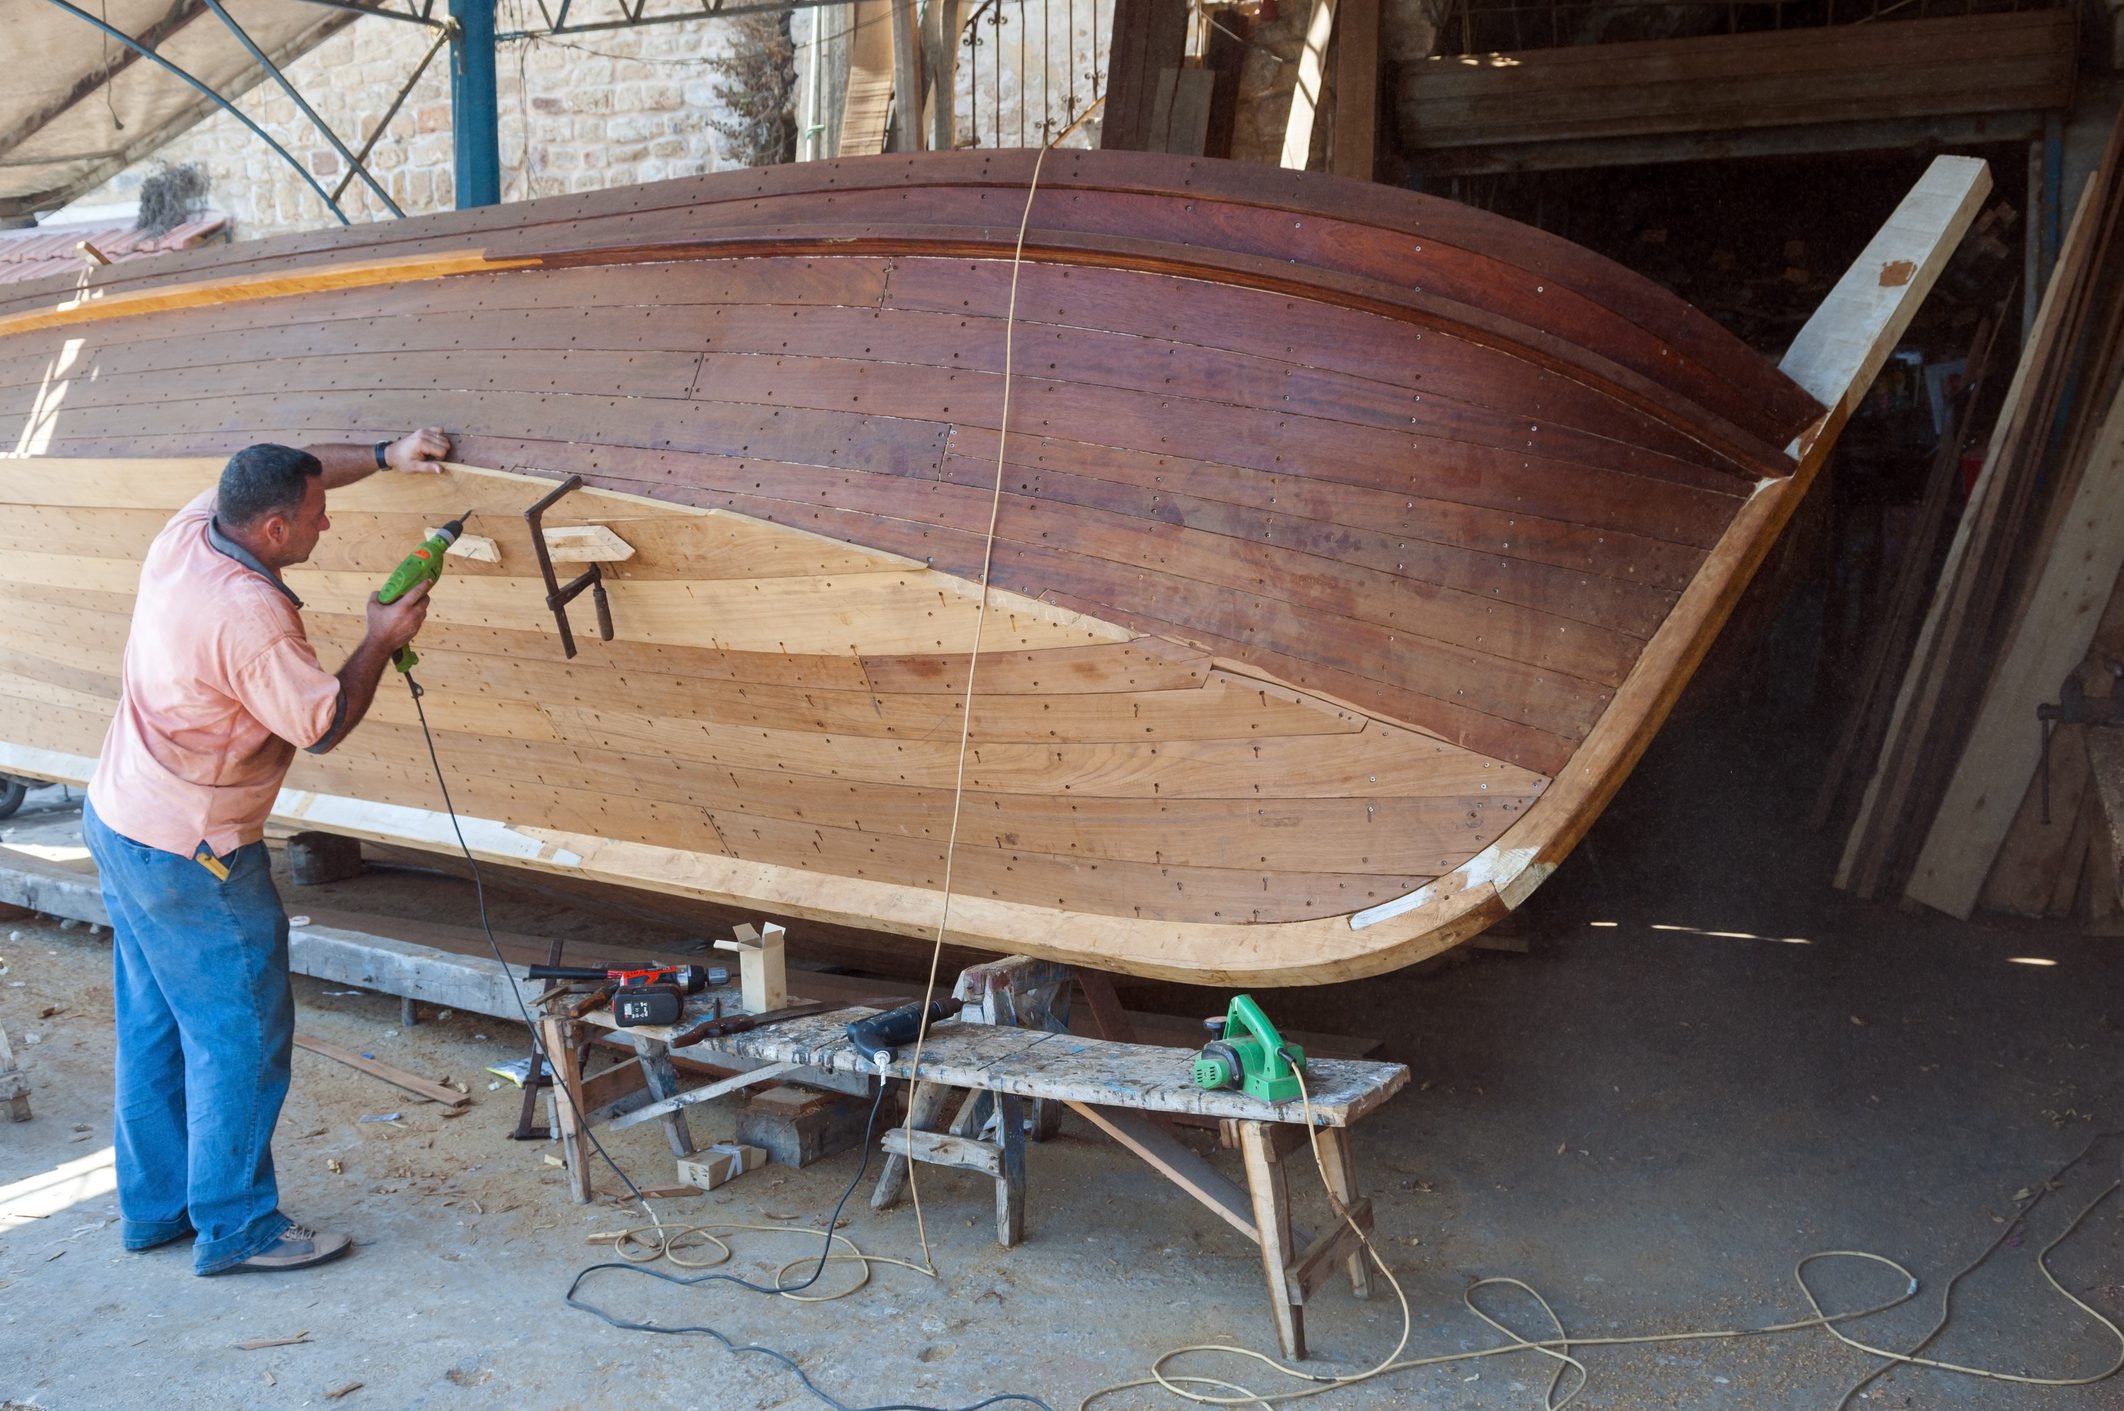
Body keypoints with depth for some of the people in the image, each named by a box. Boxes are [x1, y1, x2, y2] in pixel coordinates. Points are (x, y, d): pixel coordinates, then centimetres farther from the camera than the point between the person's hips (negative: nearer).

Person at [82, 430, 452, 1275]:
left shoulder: (185, 534, -2)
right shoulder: (250, 614, -27)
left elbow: (285, 471, 15)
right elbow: (324, 725, -17)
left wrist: (386, 456, 9)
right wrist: (382, 641, -6)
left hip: (117, 823, 10)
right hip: (190, 857, -10)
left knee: (153, 1027, 18)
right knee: (241, 1036, 2)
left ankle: (153, 1206, 30)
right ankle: (235, 1227, 12)